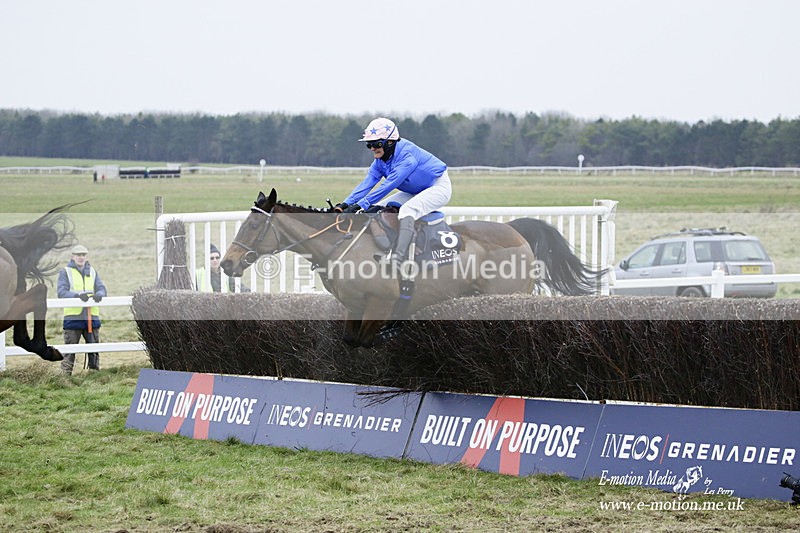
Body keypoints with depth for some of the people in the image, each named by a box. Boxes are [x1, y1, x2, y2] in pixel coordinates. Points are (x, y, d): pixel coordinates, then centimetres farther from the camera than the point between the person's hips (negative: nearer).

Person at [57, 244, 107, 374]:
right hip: (73, 317, -4)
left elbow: (102, 289, 8)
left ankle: (95, 370, 20)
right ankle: (65, 373, -1)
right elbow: (61, 292, -10)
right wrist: (78, 295, -27)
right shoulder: (66, 272, 2)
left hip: (92, 316, 4)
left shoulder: (92, 272, 16)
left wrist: (99, 295, -17)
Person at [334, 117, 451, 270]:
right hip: (415, 191, 10)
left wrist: (360, 205, -41)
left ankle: (396, 260, -47)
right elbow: (367, 184, -11)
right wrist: (345, 204, -27)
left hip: (438, 187, -10)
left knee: (407, 210, -35)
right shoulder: (380, 160, -2)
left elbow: (389, 184, -37)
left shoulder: (406, 153, -30)